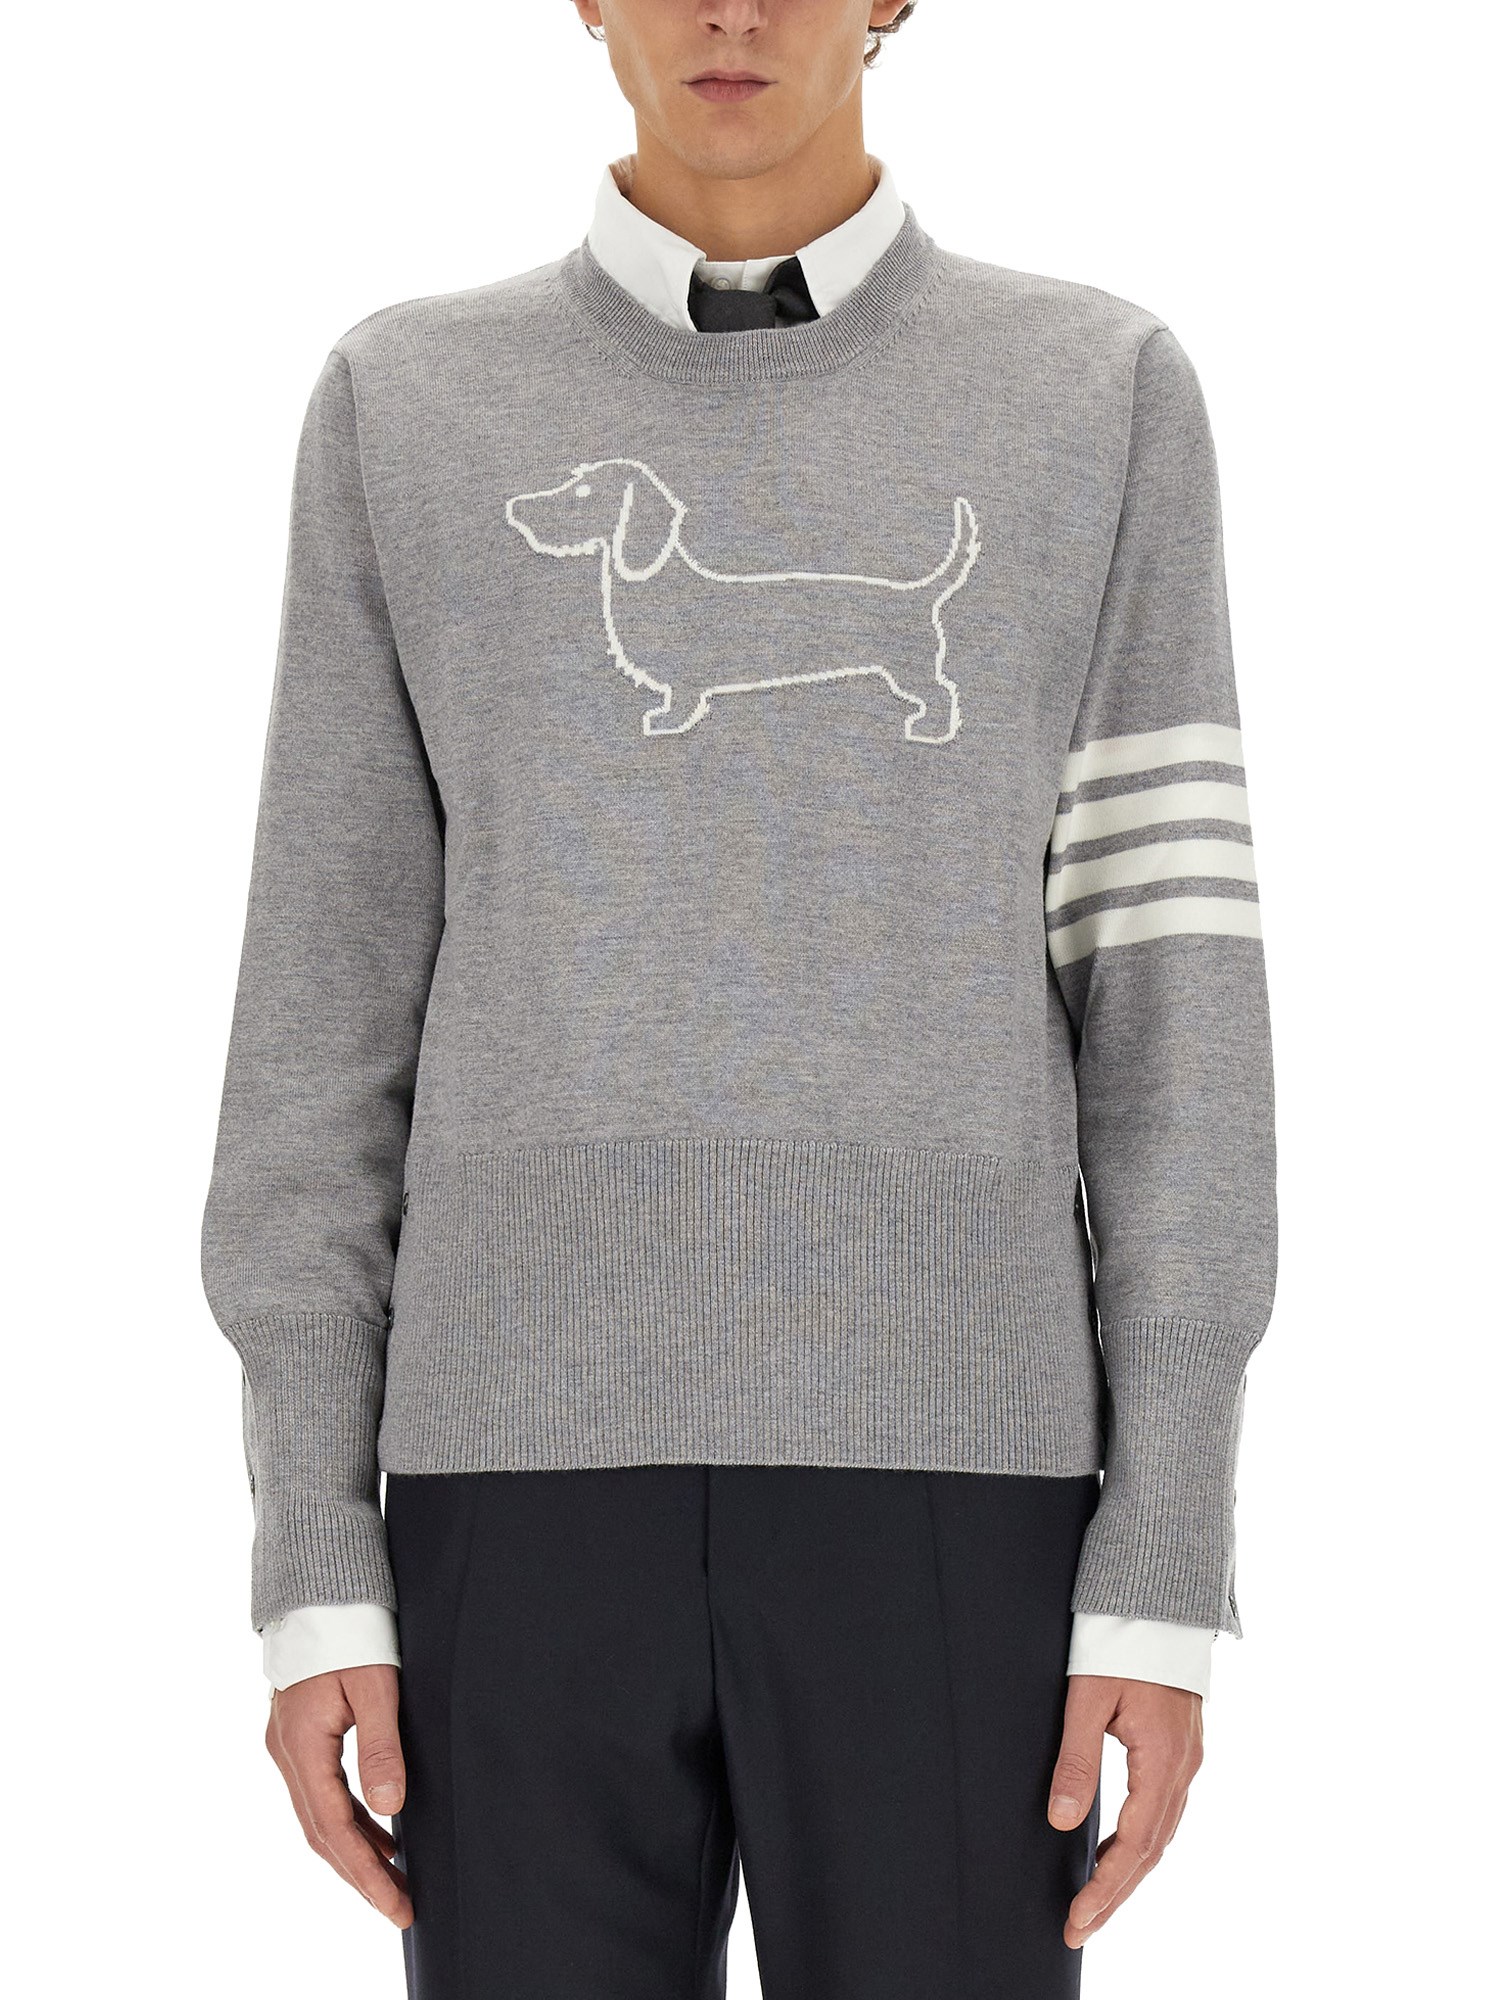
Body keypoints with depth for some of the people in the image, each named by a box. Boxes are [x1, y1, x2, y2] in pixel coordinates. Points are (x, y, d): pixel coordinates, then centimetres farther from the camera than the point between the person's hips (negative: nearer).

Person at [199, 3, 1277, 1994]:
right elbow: (331, 1009, 7)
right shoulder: (408, 410, 9)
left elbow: (1172, 1010, 2)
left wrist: (1167, 1578, -5)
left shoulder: (1105, 400, 7)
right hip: (546, 1487, 1)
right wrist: (315, 1577, 0)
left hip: (939, 1491, 0)